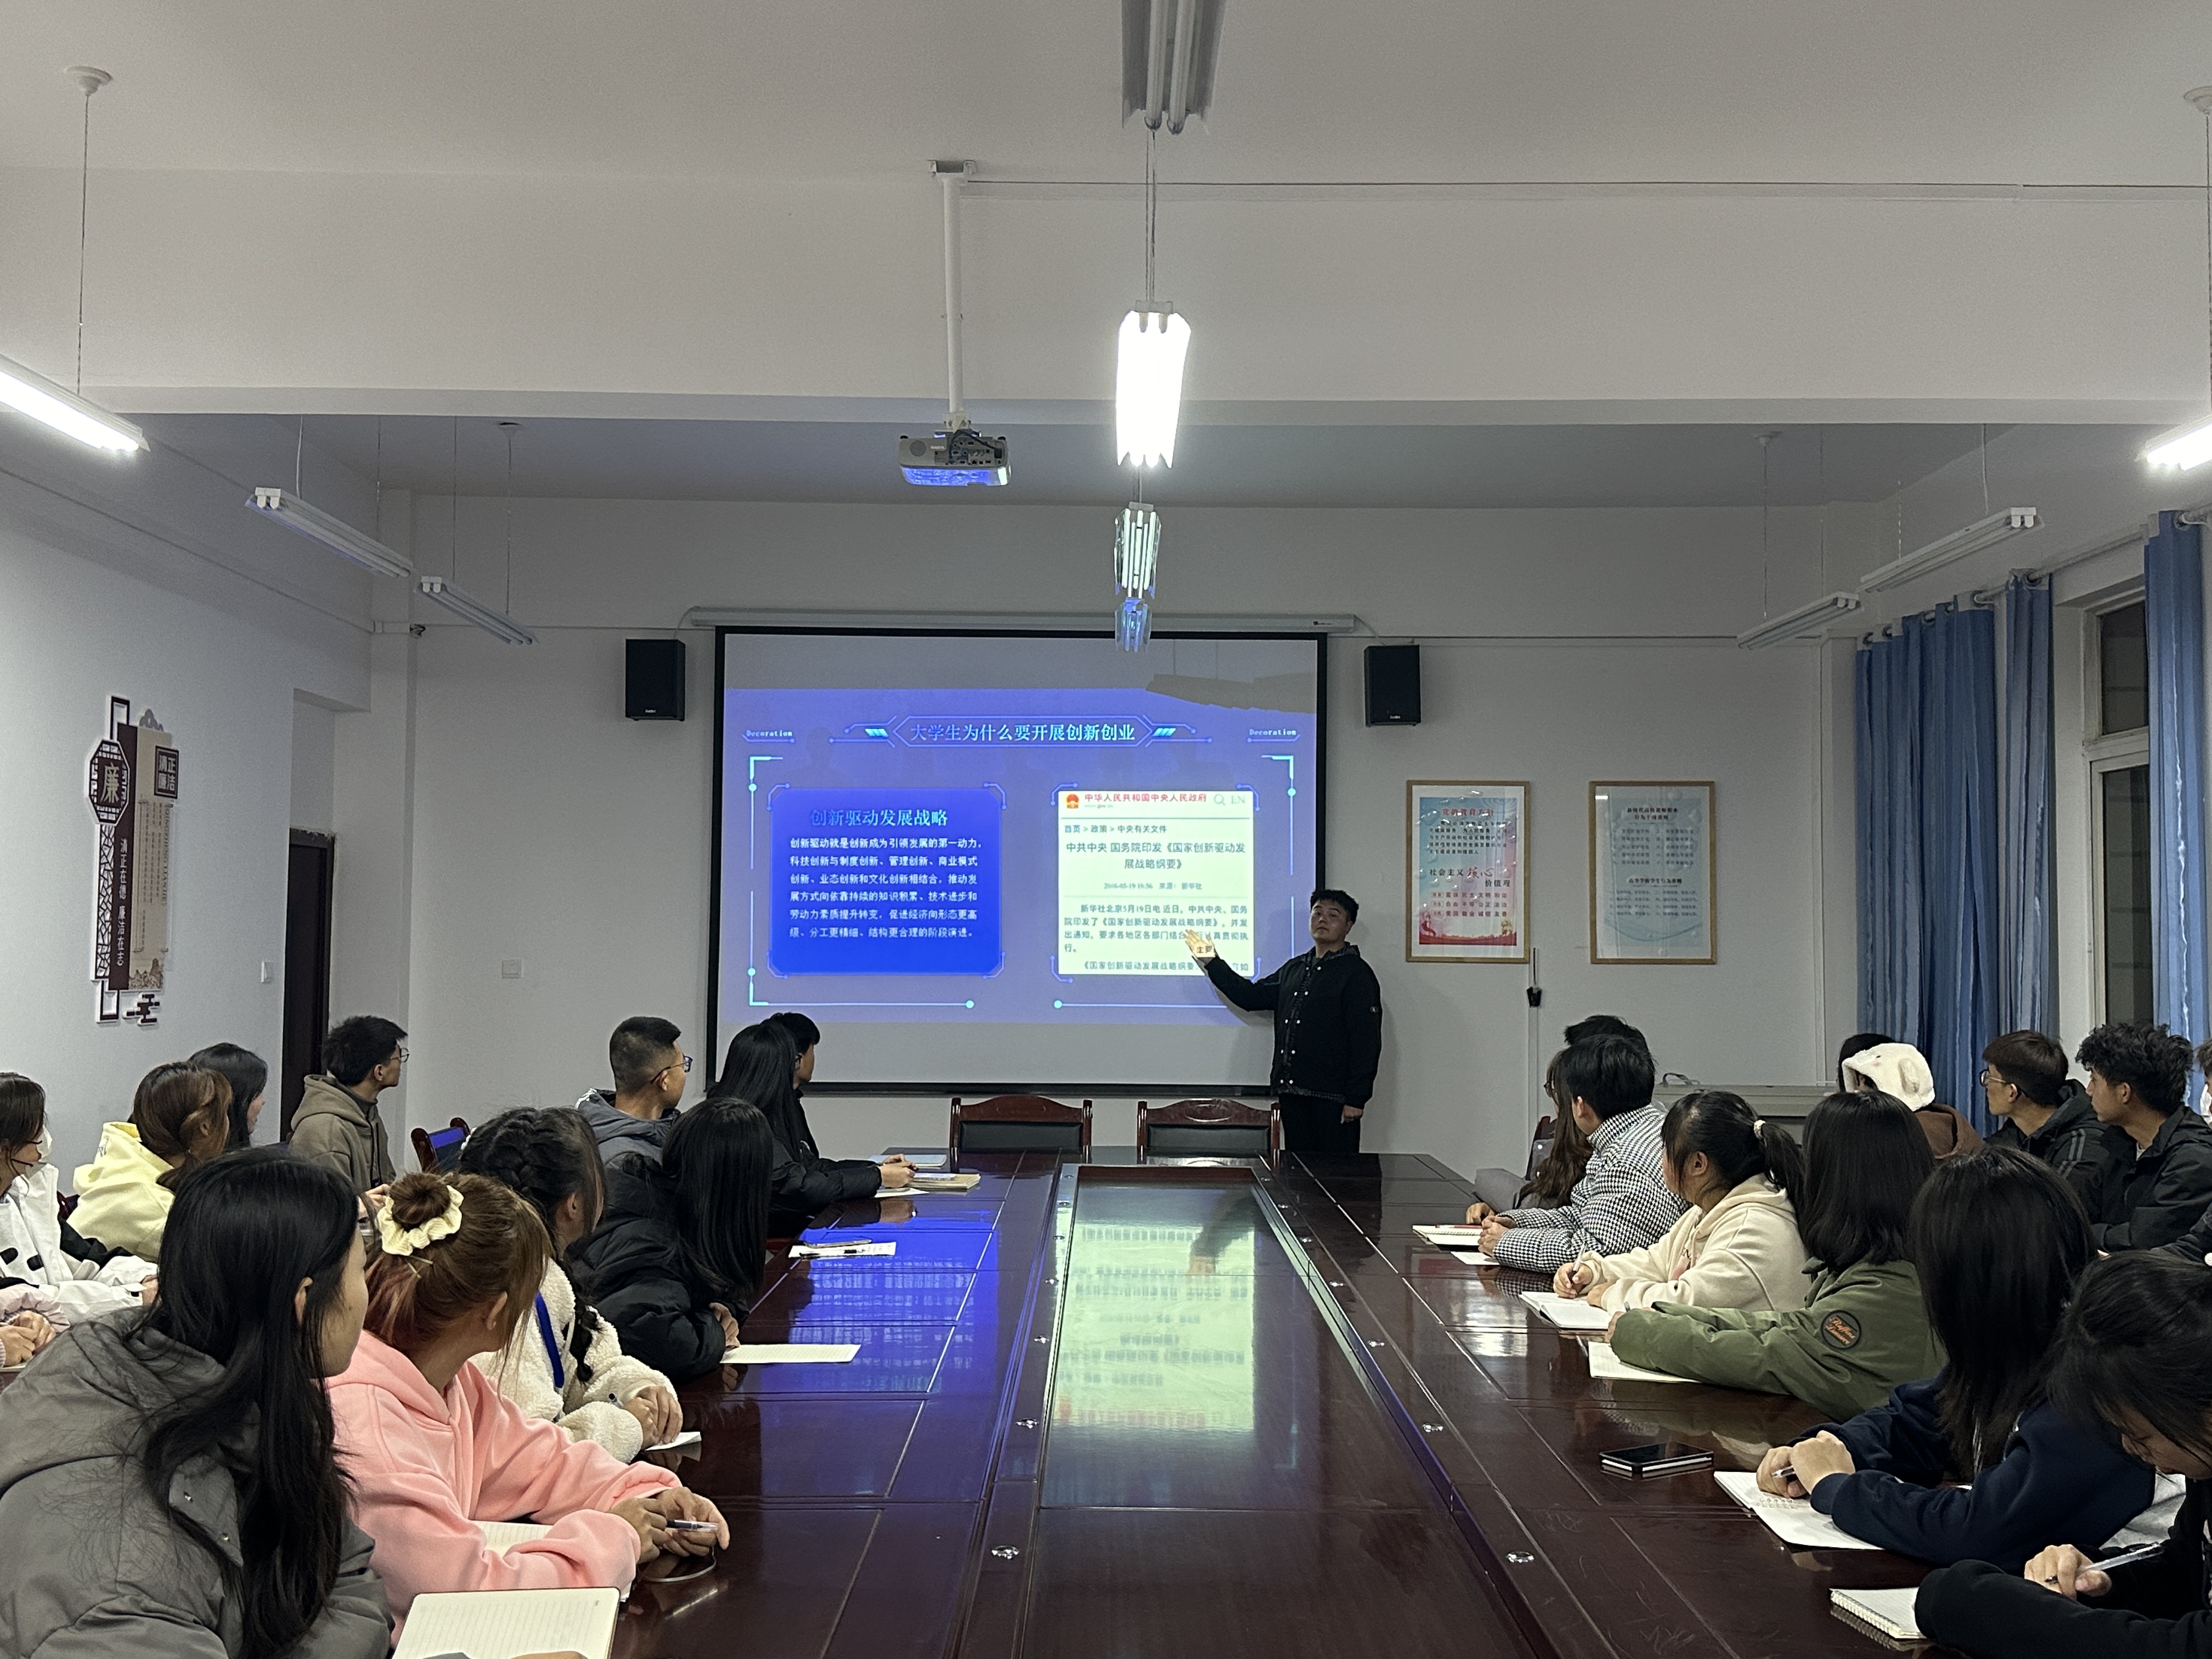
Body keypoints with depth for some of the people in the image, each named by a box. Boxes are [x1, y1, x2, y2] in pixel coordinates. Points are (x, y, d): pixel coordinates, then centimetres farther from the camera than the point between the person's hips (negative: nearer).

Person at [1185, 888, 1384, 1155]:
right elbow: (1252, 996, 27)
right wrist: (1211, 963, 22)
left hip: (1332, 1097, -7)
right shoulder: (1293, 969, 19)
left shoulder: (1356, 973, -3)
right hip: (1292, 1092, 7)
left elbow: (1367, 1041, -8)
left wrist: (1357, 1098, -14)